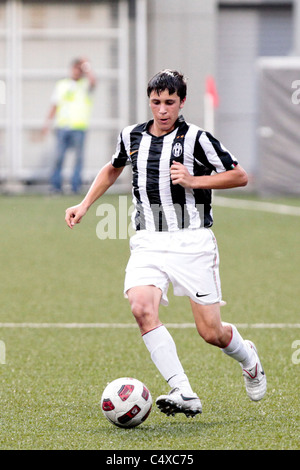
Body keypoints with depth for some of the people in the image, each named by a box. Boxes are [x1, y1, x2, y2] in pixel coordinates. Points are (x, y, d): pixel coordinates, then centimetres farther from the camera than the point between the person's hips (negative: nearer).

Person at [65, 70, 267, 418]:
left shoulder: (196, 138, -5)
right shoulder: (131, 137, 9)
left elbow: (239, 176, 0)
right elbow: (113, 168, 30)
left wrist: (193, 181, -11)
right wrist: (85, 204, 21)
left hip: (191, 241, -3)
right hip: (148, 242, 3)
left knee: (211, 333, -2)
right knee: (142, 308, -26)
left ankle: (248, 358, 35)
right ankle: (183, 394, -28)